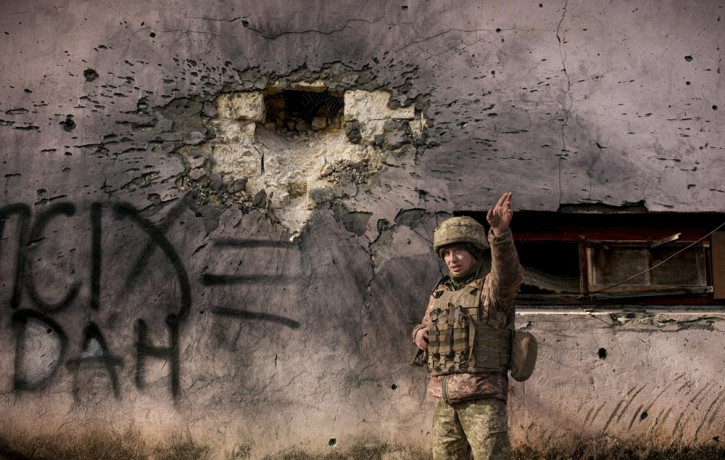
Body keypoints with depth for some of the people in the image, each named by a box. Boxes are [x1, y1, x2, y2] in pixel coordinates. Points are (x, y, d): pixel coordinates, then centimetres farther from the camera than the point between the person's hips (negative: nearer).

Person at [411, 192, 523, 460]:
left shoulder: (494, 287, -5)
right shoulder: (440, 294, 15)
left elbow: (509, 272, -29)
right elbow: (428, 329, 29)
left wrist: (500, 230, -48)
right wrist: (420, 333, 3)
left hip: (484, 396, -6)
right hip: (446, 400, 6)